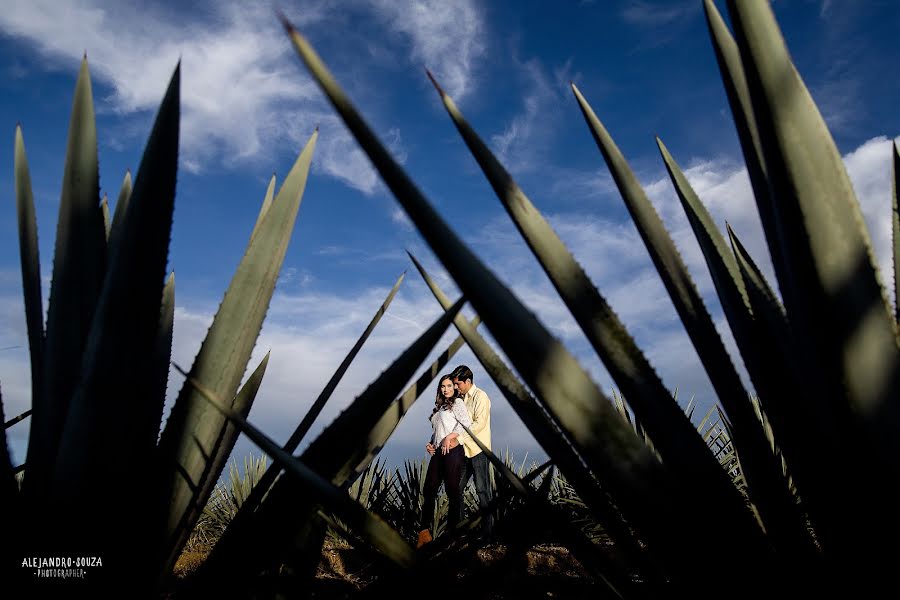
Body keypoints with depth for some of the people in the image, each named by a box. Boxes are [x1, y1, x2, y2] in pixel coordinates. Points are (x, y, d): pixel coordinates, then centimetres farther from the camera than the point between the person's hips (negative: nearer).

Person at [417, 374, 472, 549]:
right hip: (438, 452, 8)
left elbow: (466, 423, -15)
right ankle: (424, 532, 12)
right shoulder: (439, 407, 22)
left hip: (452, 451, -8)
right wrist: (431, 444, 10)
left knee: (453, 491, -2)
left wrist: (449, 437, -18)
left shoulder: (457, 402, 0)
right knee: (429, 490, 6)